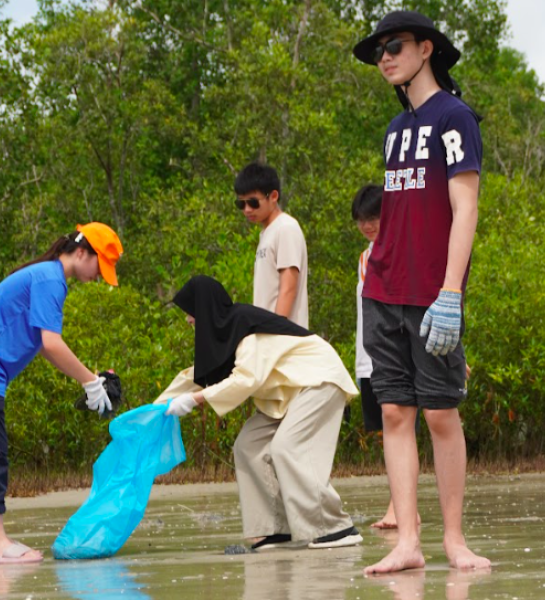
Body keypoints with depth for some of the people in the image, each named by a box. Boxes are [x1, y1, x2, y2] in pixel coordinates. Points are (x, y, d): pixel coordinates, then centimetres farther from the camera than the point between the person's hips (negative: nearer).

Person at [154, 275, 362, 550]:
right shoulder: (225, 329, 8)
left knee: (286, 447, -22)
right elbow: (198, 374, 18)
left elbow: (247, 379, -28)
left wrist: (195, 398, -24)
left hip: (318, 378, -10)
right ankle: (278, 526, -1)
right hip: (293, 388, 10)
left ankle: (337, 528, -23)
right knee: (249, 445, 2)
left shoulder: (245, 324, -21)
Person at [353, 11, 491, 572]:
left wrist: (450, 294, -19)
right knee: (394, 412, 0)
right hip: (383, 294, 7)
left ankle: (454, 538, 4)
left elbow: (464, 211, -12)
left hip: (431, 299, -7)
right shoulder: (396, 128, 17)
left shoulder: (454, 117, -5)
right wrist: (379, 284, 14)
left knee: (441, 413, -3)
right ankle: (407, 542, -1)